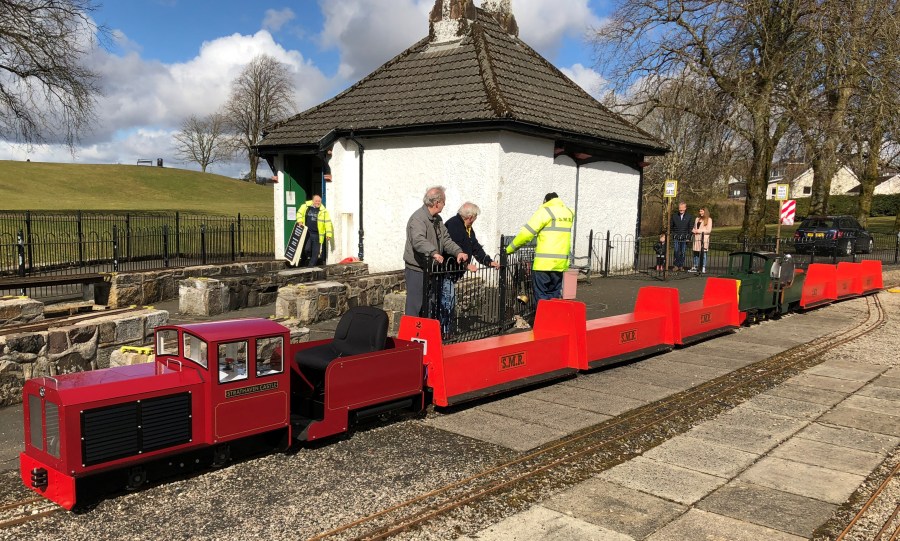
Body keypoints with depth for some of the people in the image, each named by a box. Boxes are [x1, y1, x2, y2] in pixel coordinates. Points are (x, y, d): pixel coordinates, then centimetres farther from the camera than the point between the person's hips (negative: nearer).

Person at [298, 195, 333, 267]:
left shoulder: (323, 210, -2)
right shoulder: (305, 206, 2)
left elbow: (327, 222, -4)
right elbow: (299, 213, 17)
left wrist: (328, 234, -10)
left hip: (317, 235, 0)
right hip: (307, 233, 0)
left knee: (315, 252, 4)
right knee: (306, 249, -6)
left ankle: (311, 266, 15)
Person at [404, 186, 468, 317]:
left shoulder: (437, 219, 14)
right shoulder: (418, 218, -19)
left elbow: (445, 239, 13)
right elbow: (418, 240, -36)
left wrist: (458, 252, -5)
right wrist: (433, 252, -51)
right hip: (417, 270, -9)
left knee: (428, 306, 17)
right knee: (415, 305, -7)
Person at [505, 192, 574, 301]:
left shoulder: (545, 211, -6)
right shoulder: (569, 213, 13)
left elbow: (526, 233, -9)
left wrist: (509, 249, -1)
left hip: (545, 262, -6)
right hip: (561, 263, 6)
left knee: (542, 296, 1)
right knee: (555, 295, 13)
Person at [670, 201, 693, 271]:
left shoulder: (689, 217, 6)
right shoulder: (674, 216, 9)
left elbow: (691, 228, 6)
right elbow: (671, 227, 14)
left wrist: (688, 237, -2)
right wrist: (673, 234, 3)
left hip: (684, 238, 0)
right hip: (676, 238, 0)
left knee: (683, 252, 1)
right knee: (676, 251, -10)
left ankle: (681, 266, 9)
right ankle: (676, 265, -4)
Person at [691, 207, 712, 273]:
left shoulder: (709, 219, 0)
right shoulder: (697, 219, 18)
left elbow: (709, 230, -6)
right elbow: (694, 227, 24)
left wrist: (699, 231, -11)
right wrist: (693, 230, 0)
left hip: (704, 238, -5)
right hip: (697, 238, 5)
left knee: (703, 253, -6)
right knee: (696, 253, 4)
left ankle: (703, 268, -3)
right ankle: (695, 267, 9)